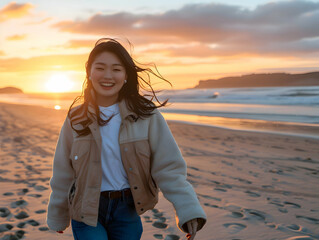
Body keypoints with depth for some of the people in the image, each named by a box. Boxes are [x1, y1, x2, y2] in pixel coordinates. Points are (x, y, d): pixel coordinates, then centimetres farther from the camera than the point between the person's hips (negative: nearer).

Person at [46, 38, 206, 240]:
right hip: (86, 211, 0)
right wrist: (57, 216, 12)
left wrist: (188, 209, -25)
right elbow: (63, 175, 3)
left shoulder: (146, 115, -9)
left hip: (127, 210, 1)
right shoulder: (76, 118, -4)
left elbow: (168, 167, -13)